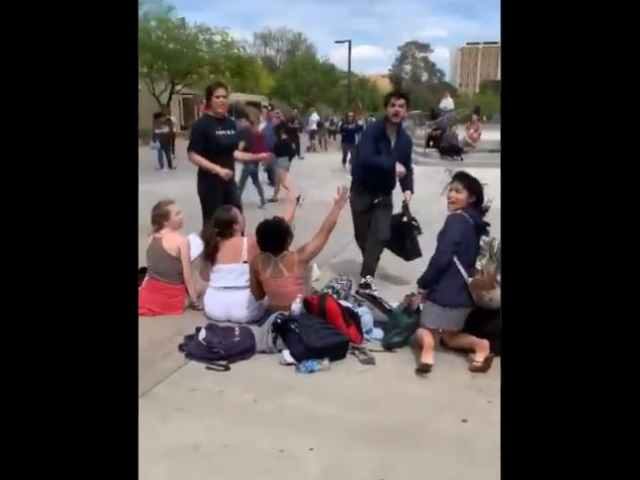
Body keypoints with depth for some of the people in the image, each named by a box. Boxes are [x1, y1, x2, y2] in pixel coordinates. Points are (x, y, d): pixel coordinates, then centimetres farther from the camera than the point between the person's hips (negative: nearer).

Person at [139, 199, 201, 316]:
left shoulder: (151, 238, 3)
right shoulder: (181, 241, -15)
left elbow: (152, 267, 11)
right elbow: (187, 276, -13)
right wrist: (195, 302, -6)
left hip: (149, 295, 6)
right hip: (172, 297, -6)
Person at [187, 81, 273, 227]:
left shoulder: (231, 124, 8)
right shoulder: (202, 124, -13)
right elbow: (193, 156, -17)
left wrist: (257, 157, 7)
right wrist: (218, 169, -26)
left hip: (229, 181, 7)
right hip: (210, 182, -7)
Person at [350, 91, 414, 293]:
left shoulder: (406, 140, 2)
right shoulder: (372, 131, -17)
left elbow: (407, 168, 6)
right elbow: (366, 158, -32)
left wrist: (408, 189, -11)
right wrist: (392, 165, -34)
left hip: (384, 194, 4)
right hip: (362, 191, -4)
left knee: (381, 235, -8)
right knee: (362, 235, 8)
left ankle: (366, 277, -5)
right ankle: (369, 267, 36)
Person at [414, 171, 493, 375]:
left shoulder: (457, 220, -15)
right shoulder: (476, 223, 10)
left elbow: (442, 258, -22)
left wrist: (423, 283, -9)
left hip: (445, 291, -8)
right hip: (464, 292, 8)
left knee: (424, 332, 7)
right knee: (449, 336, 22)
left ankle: (428, 346, -24)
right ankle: (479, 344, -3)